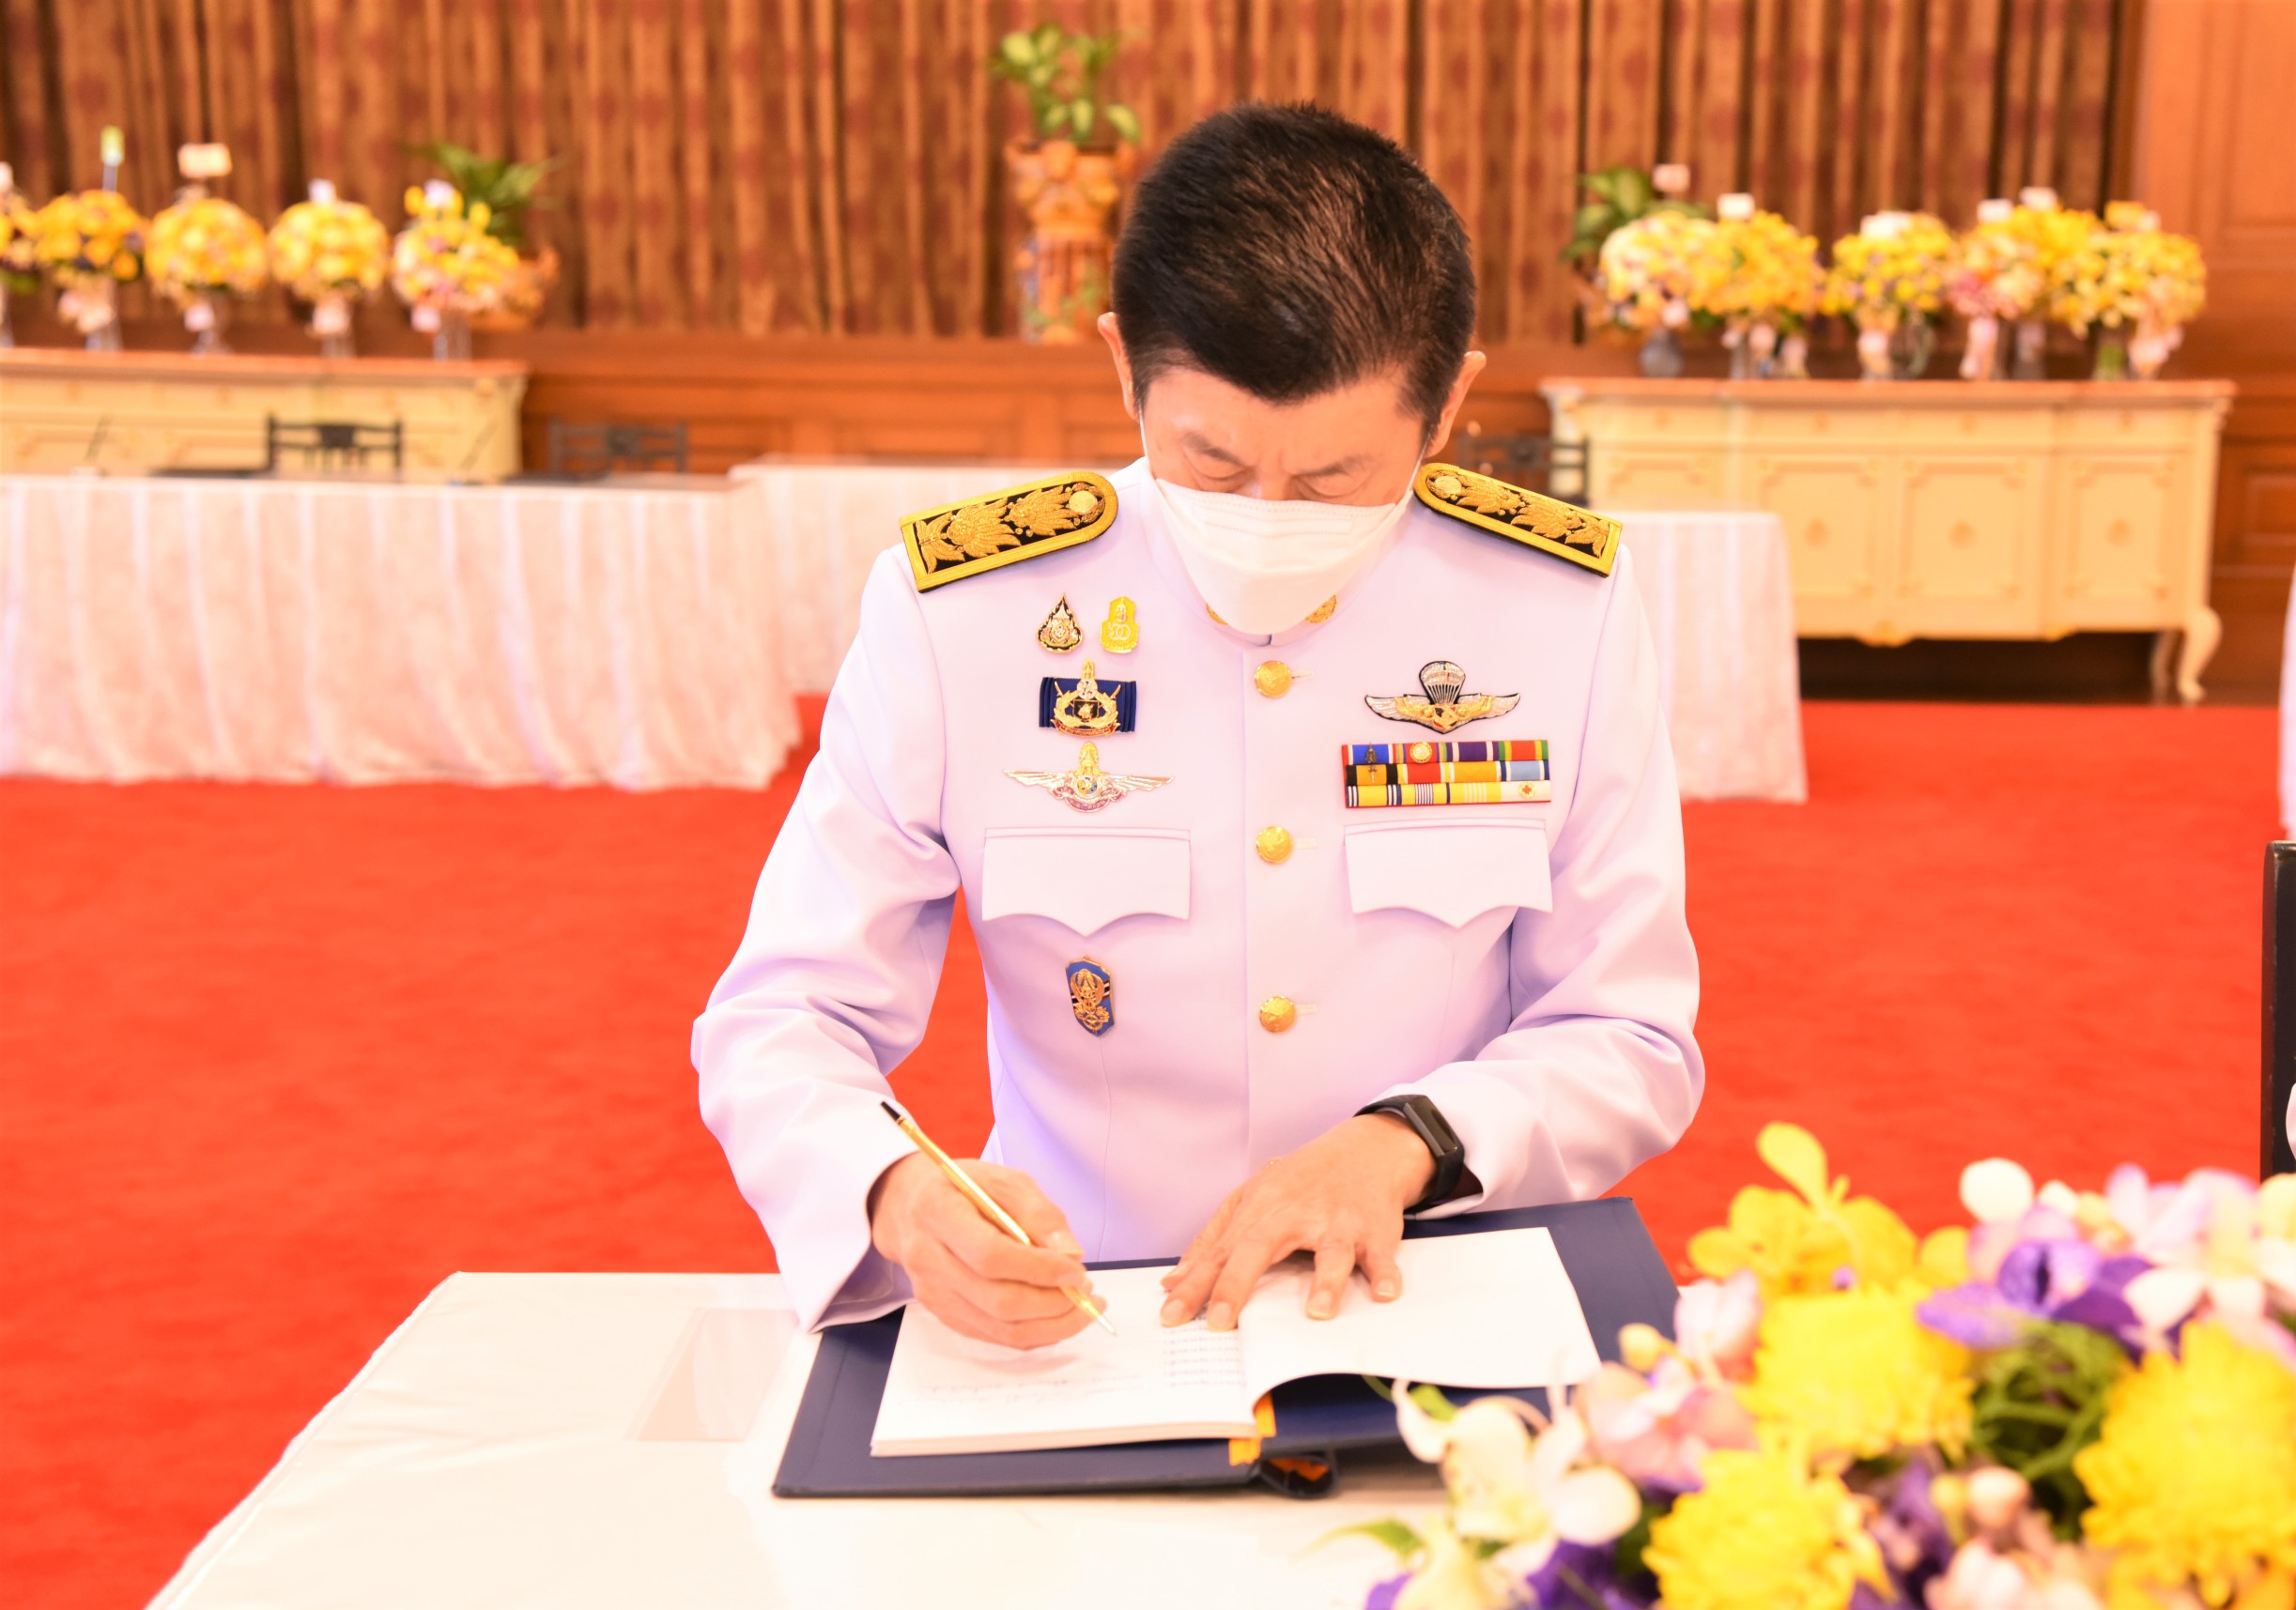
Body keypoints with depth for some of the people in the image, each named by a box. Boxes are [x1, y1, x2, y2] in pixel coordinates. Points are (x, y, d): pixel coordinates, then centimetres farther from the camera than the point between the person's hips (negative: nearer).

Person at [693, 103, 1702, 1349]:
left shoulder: (1564, 607, -6)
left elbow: (1634, 1045, 1)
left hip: (1449, 1317, 1)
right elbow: (782, 1021, -6)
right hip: (1067, 1325, 0)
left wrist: (1404, 1141, -17)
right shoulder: (956, 614, -10)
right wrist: (899, 1192, -27)